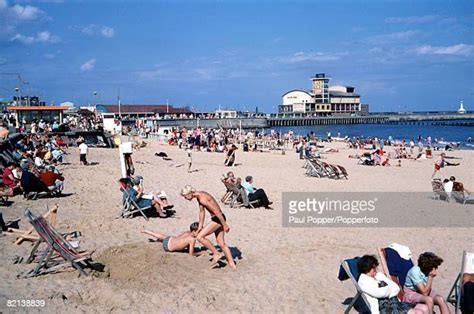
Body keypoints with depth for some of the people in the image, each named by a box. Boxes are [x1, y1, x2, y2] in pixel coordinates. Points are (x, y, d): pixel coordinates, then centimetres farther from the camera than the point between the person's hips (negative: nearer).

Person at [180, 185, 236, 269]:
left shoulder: (202, 199, -23)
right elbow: (202, 211, 19)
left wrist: (225, 224, -19)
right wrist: (200, 225, 22)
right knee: (221, 243, 14)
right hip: (216, 219, 10)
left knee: (200, 237, -9)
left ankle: (216, 254, -1)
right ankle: (232, 264, 19)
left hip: (218, 218, -10)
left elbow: (216, 211, -23)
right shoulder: (199, 196, 8)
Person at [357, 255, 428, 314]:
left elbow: (397, 288, 12)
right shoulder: (363, 281, -6)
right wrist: (391, 288, 1)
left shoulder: (379, 275, 18)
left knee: (425, 308, -5)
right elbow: (379, 293, -20)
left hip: (395, 302, 8)